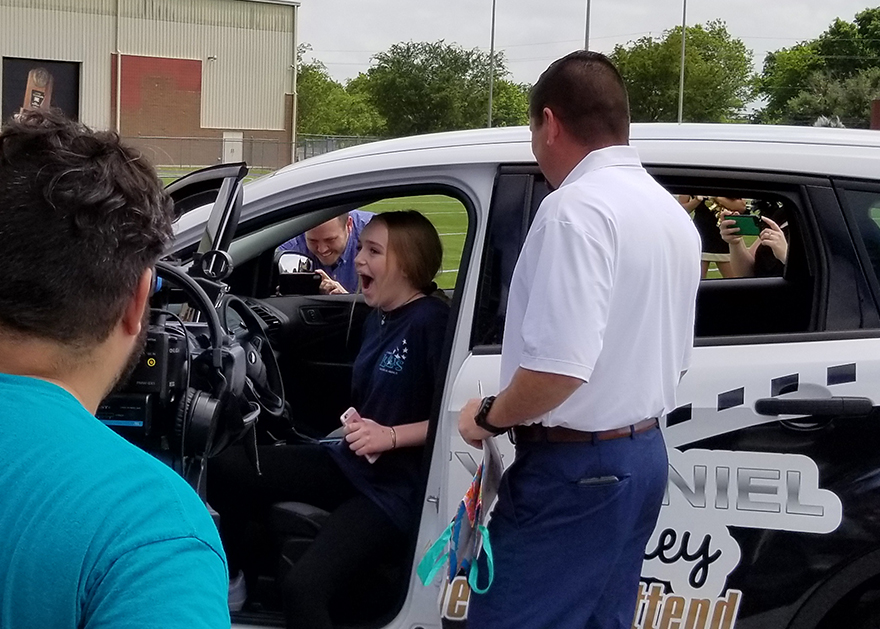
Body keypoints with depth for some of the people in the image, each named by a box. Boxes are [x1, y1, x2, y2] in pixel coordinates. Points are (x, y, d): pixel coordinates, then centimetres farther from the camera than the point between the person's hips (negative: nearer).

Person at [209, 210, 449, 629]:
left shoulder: (431, 321, -16)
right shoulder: (378, 320, 12)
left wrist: (391, 435, -24)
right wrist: (357, 428, 6)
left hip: (395, 487, -9)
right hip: (350, 464, 9)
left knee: (302, 588, -28)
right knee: (225, 468, -1)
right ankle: (233, 584, 18)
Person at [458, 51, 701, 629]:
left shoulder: (577, 207, -18)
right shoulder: (672, 214, 13)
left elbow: (560, 366, -27)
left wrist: (490, 417, -11)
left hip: (576, 468, -10)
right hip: (643, 456, 10)